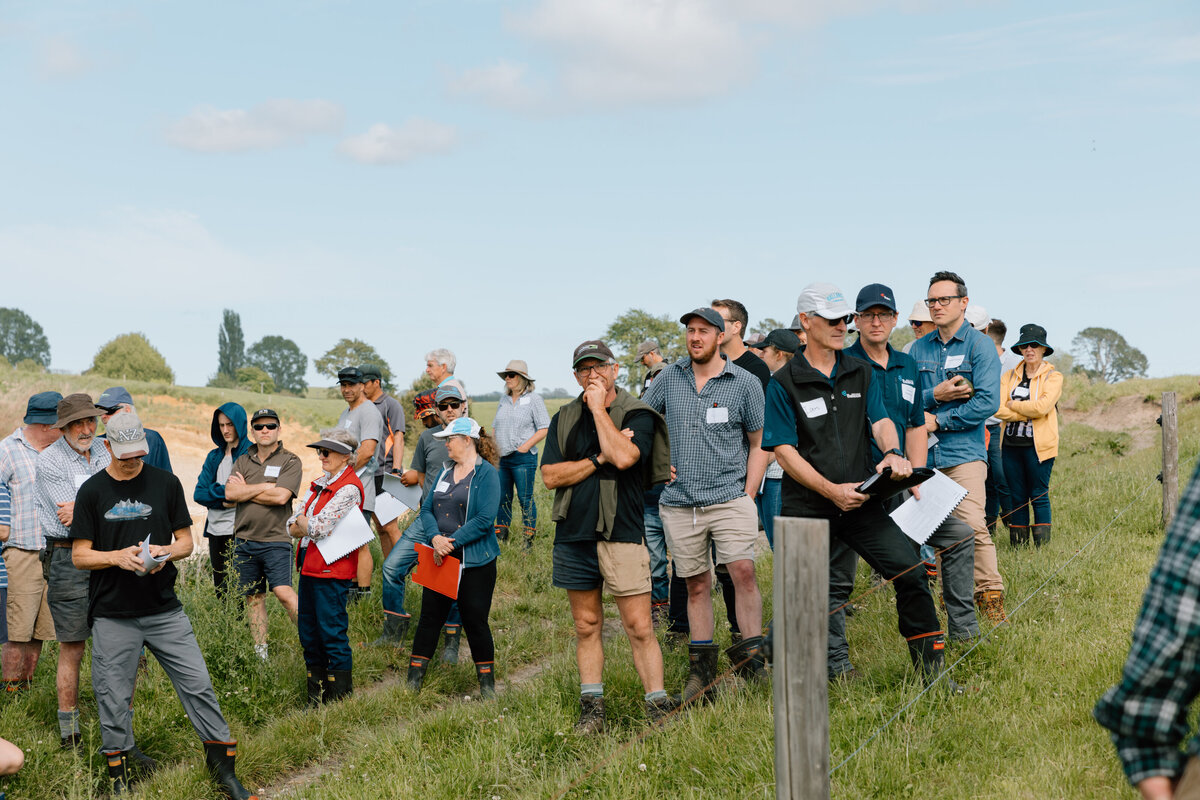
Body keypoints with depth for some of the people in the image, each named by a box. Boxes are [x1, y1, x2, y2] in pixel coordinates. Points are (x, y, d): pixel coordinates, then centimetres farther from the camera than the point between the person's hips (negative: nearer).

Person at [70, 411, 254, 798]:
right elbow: (80, 555, 1)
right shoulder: (92, 491, 1)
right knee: (114, 698, 4)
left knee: (198, 686, -1)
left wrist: (166, 553, -13)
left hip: (164, 610, 1)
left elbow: (186, 541, 9)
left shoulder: (165, 483, 5)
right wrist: (118, 556, -17)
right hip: (113, 616, -1)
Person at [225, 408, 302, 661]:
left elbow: (281, 496, -15)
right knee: (253, 597, 8)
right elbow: (229, 493, -2)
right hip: (245, 540, 5)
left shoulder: (290, 461, 0)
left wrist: (245, 489, -4)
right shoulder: (243, 461, 13)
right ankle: (260, 653, 15)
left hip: (276, 540, -5)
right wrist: (264, 487, -10)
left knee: (283, 592, -17)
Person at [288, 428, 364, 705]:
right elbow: (292, 527, 12)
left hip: (332, 570, -9)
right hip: (309, 566, 9)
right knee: (308, 631, 12)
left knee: (332, 633, -4)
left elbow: (318, 528, -19)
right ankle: (315, 697, 21)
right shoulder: (320, 483, 15)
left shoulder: (349, 488, -13)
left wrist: (303, 521, 1)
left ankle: (340, 698, 5)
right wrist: (309, 524, -8)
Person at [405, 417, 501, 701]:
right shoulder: (445, 471, 13)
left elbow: (485, 519, -17)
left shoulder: (486, 473, -8)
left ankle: (487, 685, 14)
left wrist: (452, 542, -19)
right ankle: (413, 682, 14)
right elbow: (427, 509, 8)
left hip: (474, 561, -6)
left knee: (475, 621, 0)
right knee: (430, 617, 7)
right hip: (439, 558, 6)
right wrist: (435, 538, -12)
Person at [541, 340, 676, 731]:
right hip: (573, 535, 4)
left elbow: (624, 457, -21)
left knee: (639, 628, -6)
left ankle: (658, 707, 0)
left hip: (621, 534, -4)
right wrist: (599, 459, -10)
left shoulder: (637, 414, -1)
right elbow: (551, 476, 1)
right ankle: (591, 708, 18)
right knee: (587, 626, 11)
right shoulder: (564, 419, 12)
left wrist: (599, 408, -11)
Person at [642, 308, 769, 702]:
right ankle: (702, 669, 16)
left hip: (729, 498, -2)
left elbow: (759, 444, 5)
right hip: (680, 503, 2)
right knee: (696, 585, 7)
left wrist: (747, 497, -1)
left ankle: (751, 660, -8)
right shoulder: (669, 378, 7)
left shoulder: (745, 383, 1)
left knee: (743, 571, -17)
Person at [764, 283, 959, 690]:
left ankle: (931, 668, 1)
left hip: (860, 501, 3)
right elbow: (784, 451, -6)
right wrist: (832, 491, -16)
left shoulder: (862, 374, 12)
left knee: (908, 568, -9)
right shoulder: (784, 383, -2)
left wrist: (892, 452, -22)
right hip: (806, 508, -3)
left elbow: (880, 420, 3)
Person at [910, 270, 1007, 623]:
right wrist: (934, 396, -11)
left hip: (964, 452, -5)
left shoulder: (979, 345, -1)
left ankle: (990, 596, -6)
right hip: (922, 454, 5)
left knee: (973, 526, -15)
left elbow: (987, 403, -10)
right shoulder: (919, 349, 13)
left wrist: (938, 420, -10)